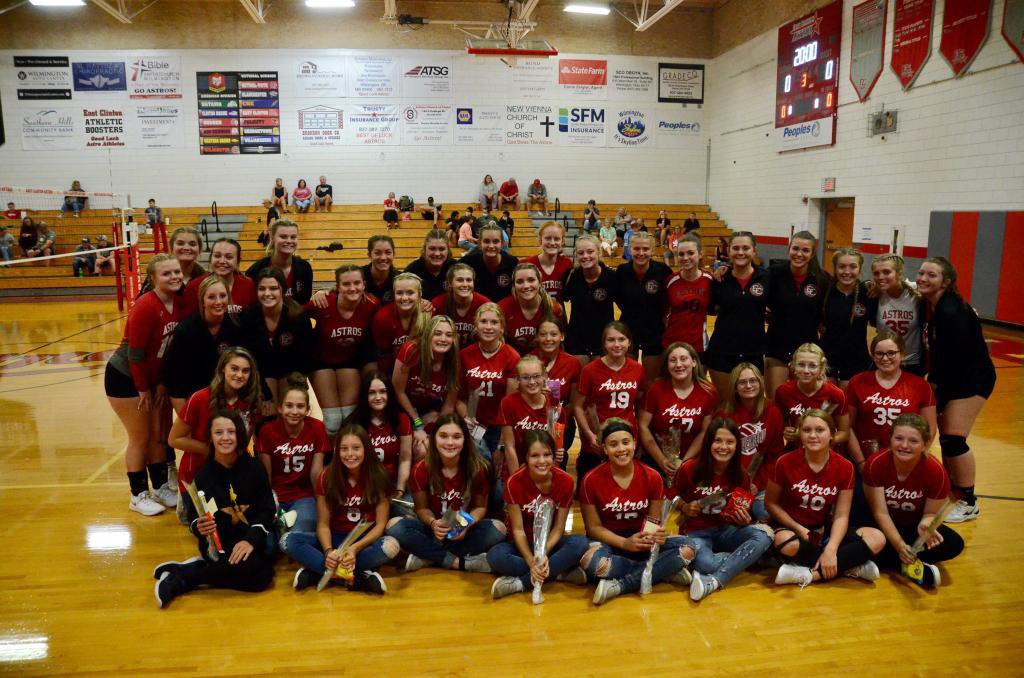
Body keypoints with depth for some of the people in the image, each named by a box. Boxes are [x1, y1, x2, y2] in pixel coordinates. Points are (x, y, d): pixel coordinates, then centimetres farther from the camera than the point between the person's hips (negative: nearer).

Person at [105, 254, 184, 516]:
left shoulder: (180, 304, -6)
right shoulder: (146, 306, -26)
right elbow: (135, 353, -22)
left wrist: (161, 384, -1)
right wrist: (143, 389, -13)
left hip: (153, 379, 6)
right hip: (125, 378, -6)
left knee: (158, 435, 12)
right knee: (140, 438, 2)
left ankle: (161, 487, 27)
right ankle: (139, 496, 18)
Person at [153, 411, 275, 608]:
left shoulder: (254, 468, -2)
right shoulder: (203, 475, -4)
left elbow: (267, 510, -4)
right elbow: (193, 517, -1)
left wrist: (251, 539, -20)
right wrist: (199, 528, -25)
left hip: (251, 536, 3)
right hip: (218, 541, -3)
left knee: (263, 576, -28)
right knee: (250, 567, -34)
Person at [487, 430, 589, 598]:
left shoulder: (565, 481, -14)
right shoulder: (514, 482, -19)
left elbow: (558, 528, -10)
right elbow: (518, 529, -16)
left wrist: (544, 554, -28)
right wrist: (531, 561, -31)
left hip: (550, 543, 1)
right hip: (522, 544, -1)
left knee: (580, 543, -30)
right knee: (495, 556, -34)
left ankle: (521, 582, -28)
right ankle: (560, 572, -25)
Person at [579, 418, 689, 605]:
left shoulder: (652, 477, -6)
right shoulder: (591, 480, -12)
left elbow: (655, 520, 2)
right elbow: (594, 527, -7)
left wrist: (658, 533, -23)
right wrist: (625, 543, -22)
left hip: (643, 542, 2)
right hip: (609, 543, -2)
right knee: (590, 560, -37)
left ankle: (619, 585, -23)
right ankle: (664, 571, -20)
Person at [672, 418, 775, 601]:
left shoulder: (740, 475, -1)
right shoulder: (689, 468, -10)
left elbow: (744, 515, 10)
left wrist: (745, 520, -13)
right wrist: (684, 507, -14)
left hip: (726, 531, 4)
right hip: (696, 532, -4)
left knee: (765, 534, -28)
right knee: (705, 563, -39)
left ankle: (712, 582, -29)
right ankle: (742, 558, -8)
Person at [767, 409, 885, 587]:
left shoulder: (844, 467, -8)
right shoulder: (785, 462, -14)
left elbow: (841, 515, -10)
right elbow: (771, 503, -3)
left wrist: (830, 550, -25)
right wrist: (799, 528, -16)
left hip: (824, 529, 3)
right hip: (791, 526, -3)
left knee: (877, 539, -19)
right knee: (787, 544, -39)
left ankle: (811, 574, -24)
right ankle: (850, 566, -20)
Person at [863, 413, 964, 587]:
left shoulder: (936, 471, -21)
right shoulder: (876, 463, -24)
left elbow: (931, 513, -9)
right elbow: (880, 513, -20)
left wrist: (925, 525, -34)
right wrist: (899, 545, -32)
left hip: (913, 526, 2)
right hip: (884, 527, -2)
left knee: (954, 544, -25)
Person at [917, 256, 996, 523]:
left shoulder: (952, 312, -27)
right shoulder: (926, 305, -2)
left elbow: (955, 356, -25)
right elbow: (931, 349, 6)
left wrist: (934, 382, -14)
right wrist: (932, 379, -1)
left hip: (972, 380, -8)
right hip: (947, 378, 8)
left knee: (954, 438, -10)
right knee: (945, 435, 15)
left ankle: (969, 503, 4)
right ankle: (952, 485, 33)